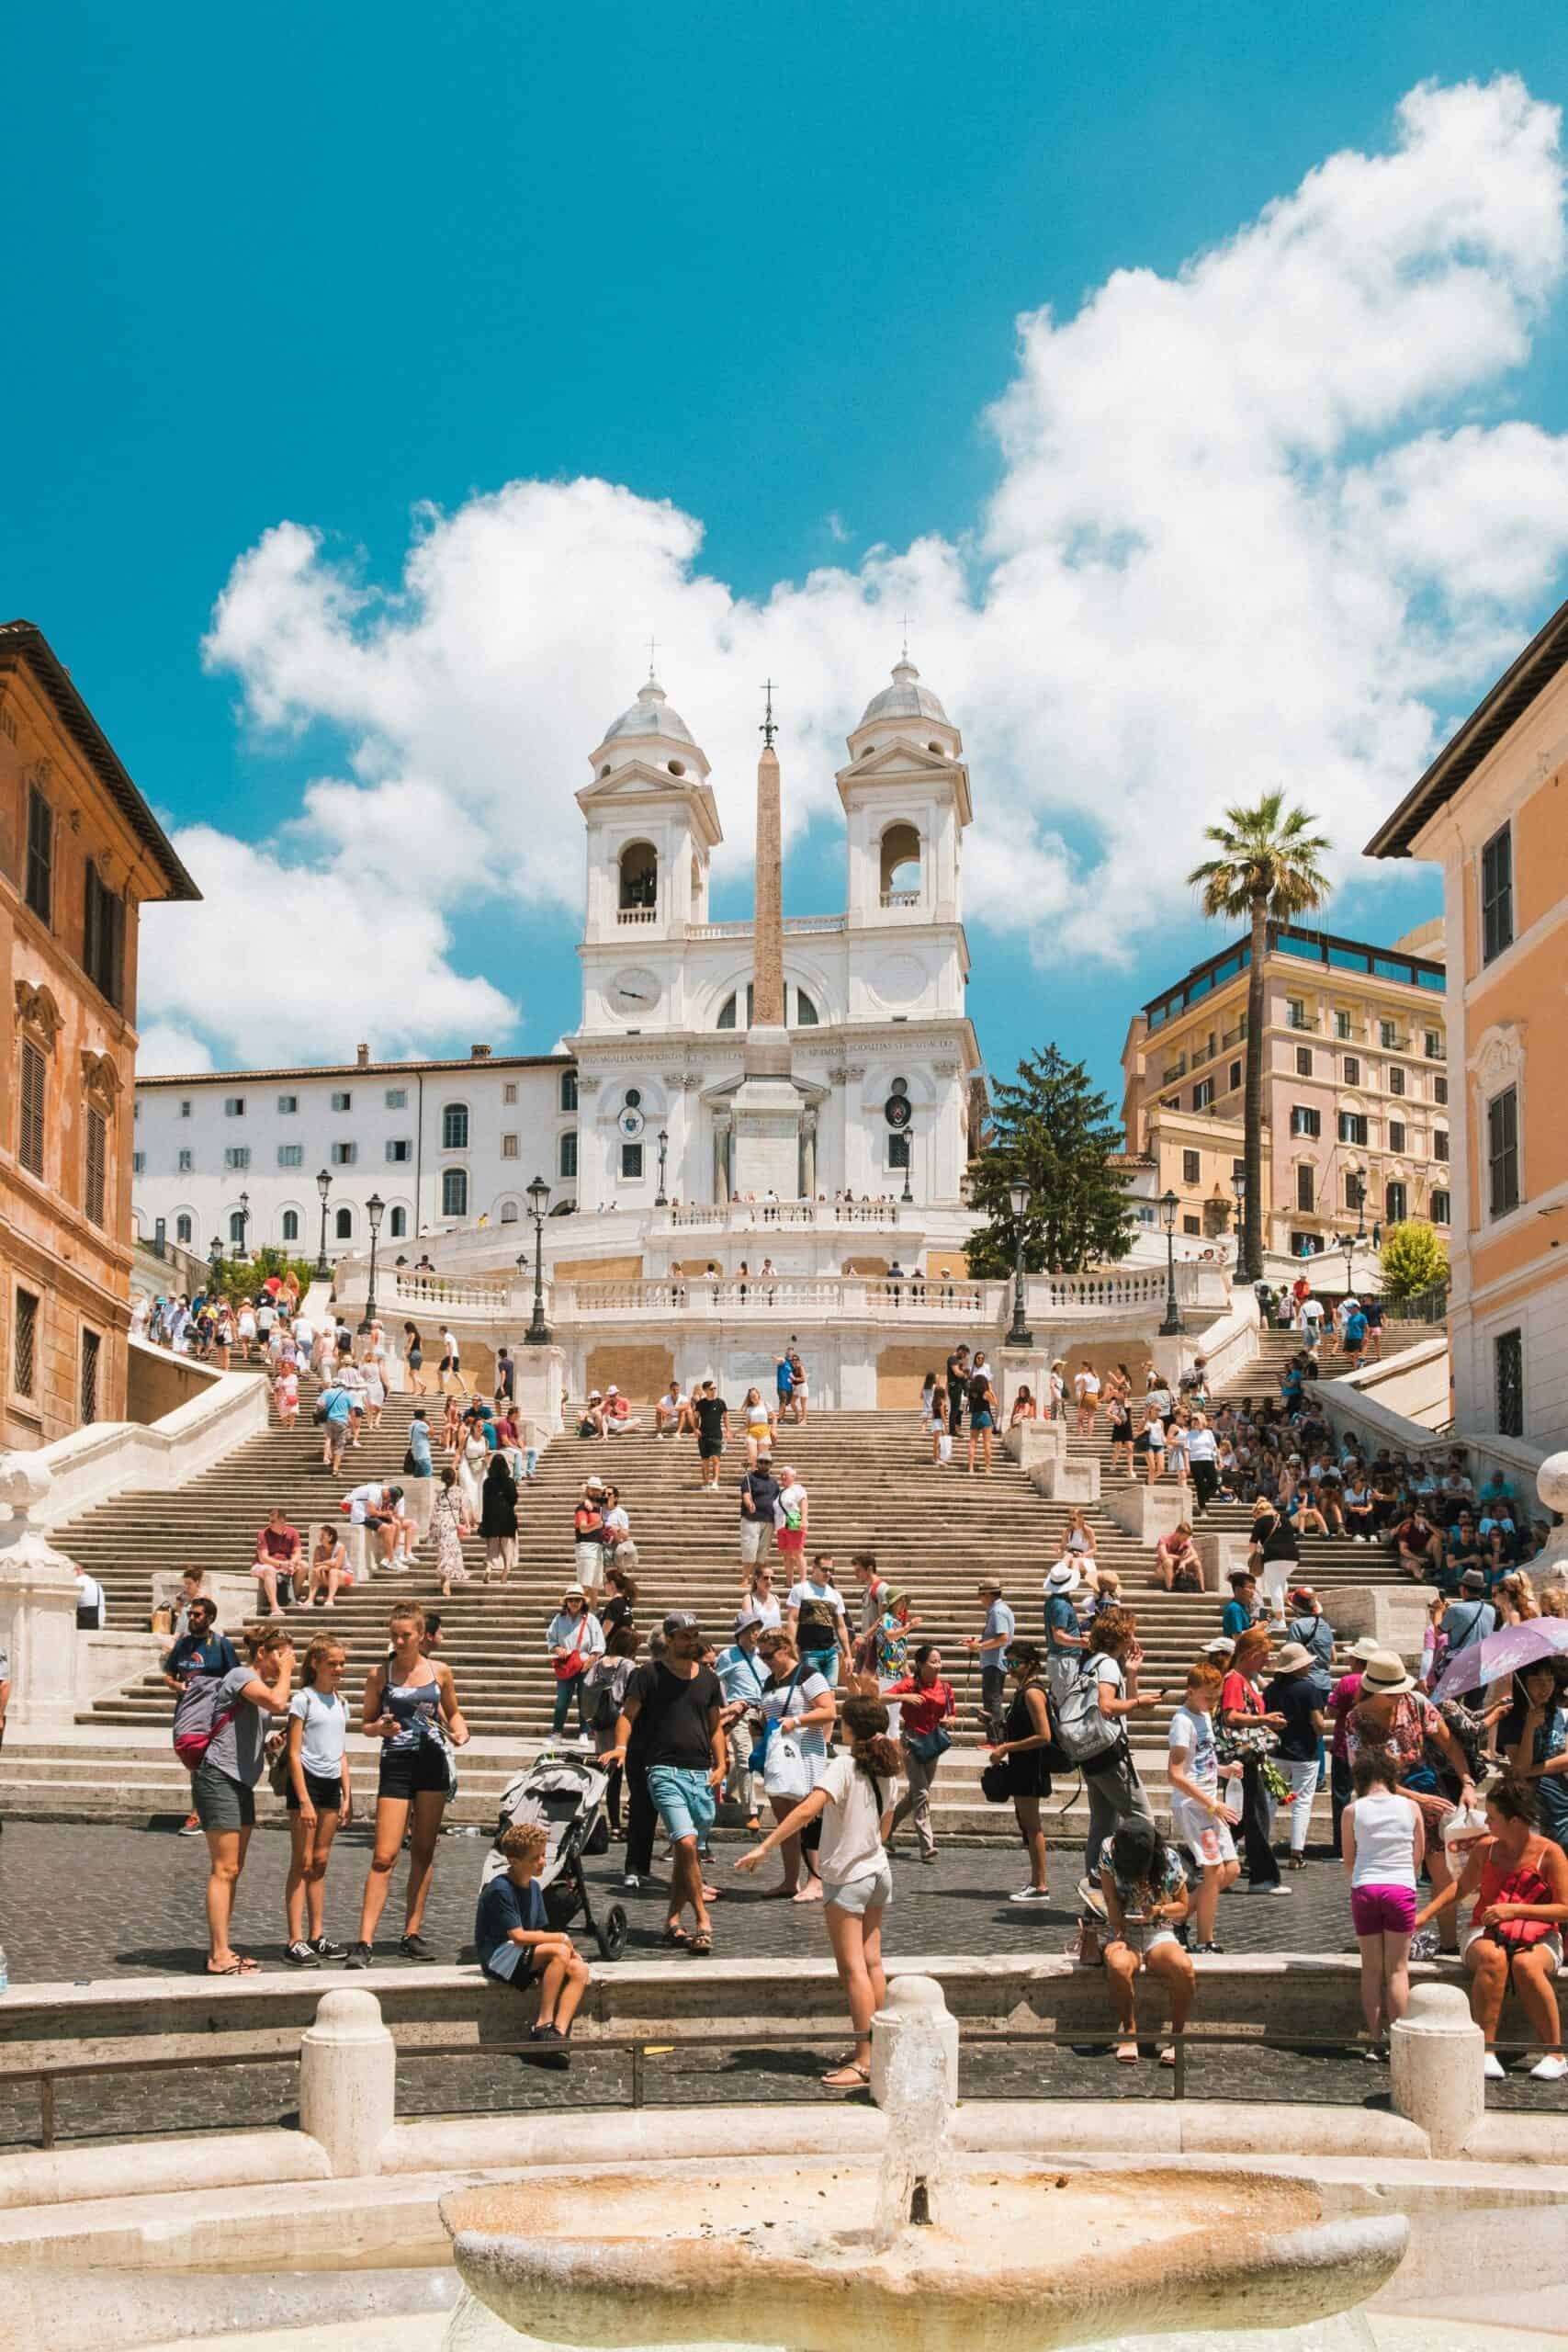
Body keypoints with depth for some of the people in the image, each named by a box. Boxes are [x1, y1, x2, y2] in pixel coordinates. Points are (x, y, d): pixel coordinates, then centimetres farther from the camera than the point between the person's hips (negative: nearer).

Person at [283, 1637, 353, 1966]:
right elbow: (294, 1754, -12)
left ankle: (316, 1936, 15)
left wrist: (347, 1796, 10)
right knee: (302, 1863, -5)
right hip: (306, 1781, -7)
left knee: (320, 1862, 10)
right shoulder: (304, 1699, -9)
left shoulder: (340, 1702, 12)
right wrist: (304, 1801, -17)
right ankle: (295, 1942, -4)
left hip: (331, 1785, 7)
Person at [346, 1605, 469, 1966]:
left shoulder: (439, 1671, 5)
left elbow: (452, 1712, 18)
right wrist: (379, 1728, -16)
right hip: (396, 1763, -2)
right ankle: (365, 1941, -10)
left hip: (433, 1763, 2)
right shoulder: (380, 1674, 0)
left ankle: (412, 1934, 16)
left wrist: (460, 1732, -2)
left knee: (423, 1852, 7)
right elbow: (365, 1724, 5)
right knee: (384, 1857, -9)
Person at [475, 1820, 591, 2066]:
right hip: (499, 1958, -8)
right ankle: (542, 2025, -23)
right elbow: (518, 1936, -20)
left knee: (580, 1970, -15)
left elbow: (538, 1933, 12)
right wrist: (562, 1939, -13)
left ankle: (558, 2033, -26)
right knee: (559, 1952, -30)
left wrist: (569, 1948, -7)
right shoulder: (500, 1889, -15)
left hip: (526, 1957, 8)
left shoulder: (534, 1887, 12)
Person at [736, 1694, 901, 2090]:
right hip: (878, 1873, 7)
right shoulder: (888, 1771, 3)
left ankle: (864, 2062, -5)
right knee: (872, 1964, 13)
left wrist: (764, 1848, -32)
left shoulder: (845, 1767, -20)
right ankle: (875, 2050, 20)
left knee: (853, 1969, -4)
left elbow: (808, 1808, -32)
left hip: (846, 1879, -7)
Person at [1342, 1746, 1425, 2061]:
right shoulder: (1410, 1807, 1)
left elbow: (1348, 1860, 6)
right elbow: (1419, 1856, 9)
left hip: (1364, 1889, 0)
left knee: (1371, 1969, 10)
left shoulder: (1352, 1811, 0)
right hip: (1401, 1888, 0)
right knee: (1397, 1969, 6)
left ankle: (1375, 2039, 9)